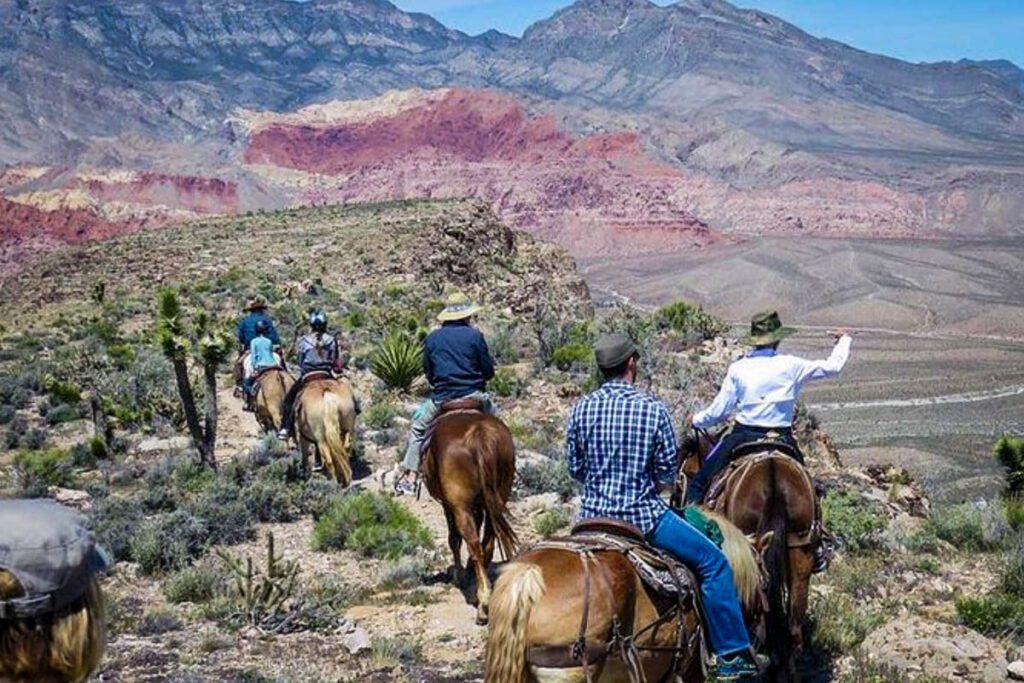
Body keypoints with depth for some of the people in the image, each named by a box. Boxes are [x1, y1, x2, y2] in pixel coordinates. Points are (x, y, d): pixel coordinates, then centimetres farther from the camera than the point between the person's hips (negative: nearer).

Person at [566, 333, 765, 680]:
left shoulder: (581, 409, -3)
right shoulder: (653, 408, -12)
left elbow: (575, 469, 5)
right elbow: (668, 474, -6)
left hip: (593, 515, 5)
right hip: (642, 515, -4)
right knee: (714, 563, 8)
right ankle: (733, 653, 9)